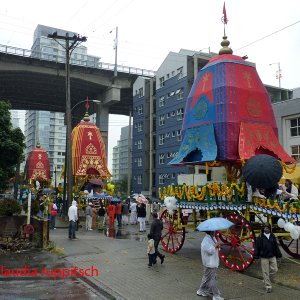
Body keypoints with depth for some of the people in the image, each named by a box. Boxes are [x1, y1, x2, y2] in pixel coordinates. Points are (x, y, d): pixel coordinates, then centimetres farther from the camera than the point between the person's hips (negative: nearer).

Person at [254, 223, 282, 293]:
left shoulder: (273, 237, 6)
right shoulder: (260, 237, -4)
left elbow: (276, 246, 12)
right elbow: (257, 247, -3)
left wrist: (278, 255, 11)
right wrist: (256, 256, -6)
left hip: (272, 257, 4)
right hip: (264, 258, -3)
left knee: (274, 270, 1)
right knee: (265, 272, 0)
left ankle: (266, 278, 29)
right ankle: (268, 287, 9)